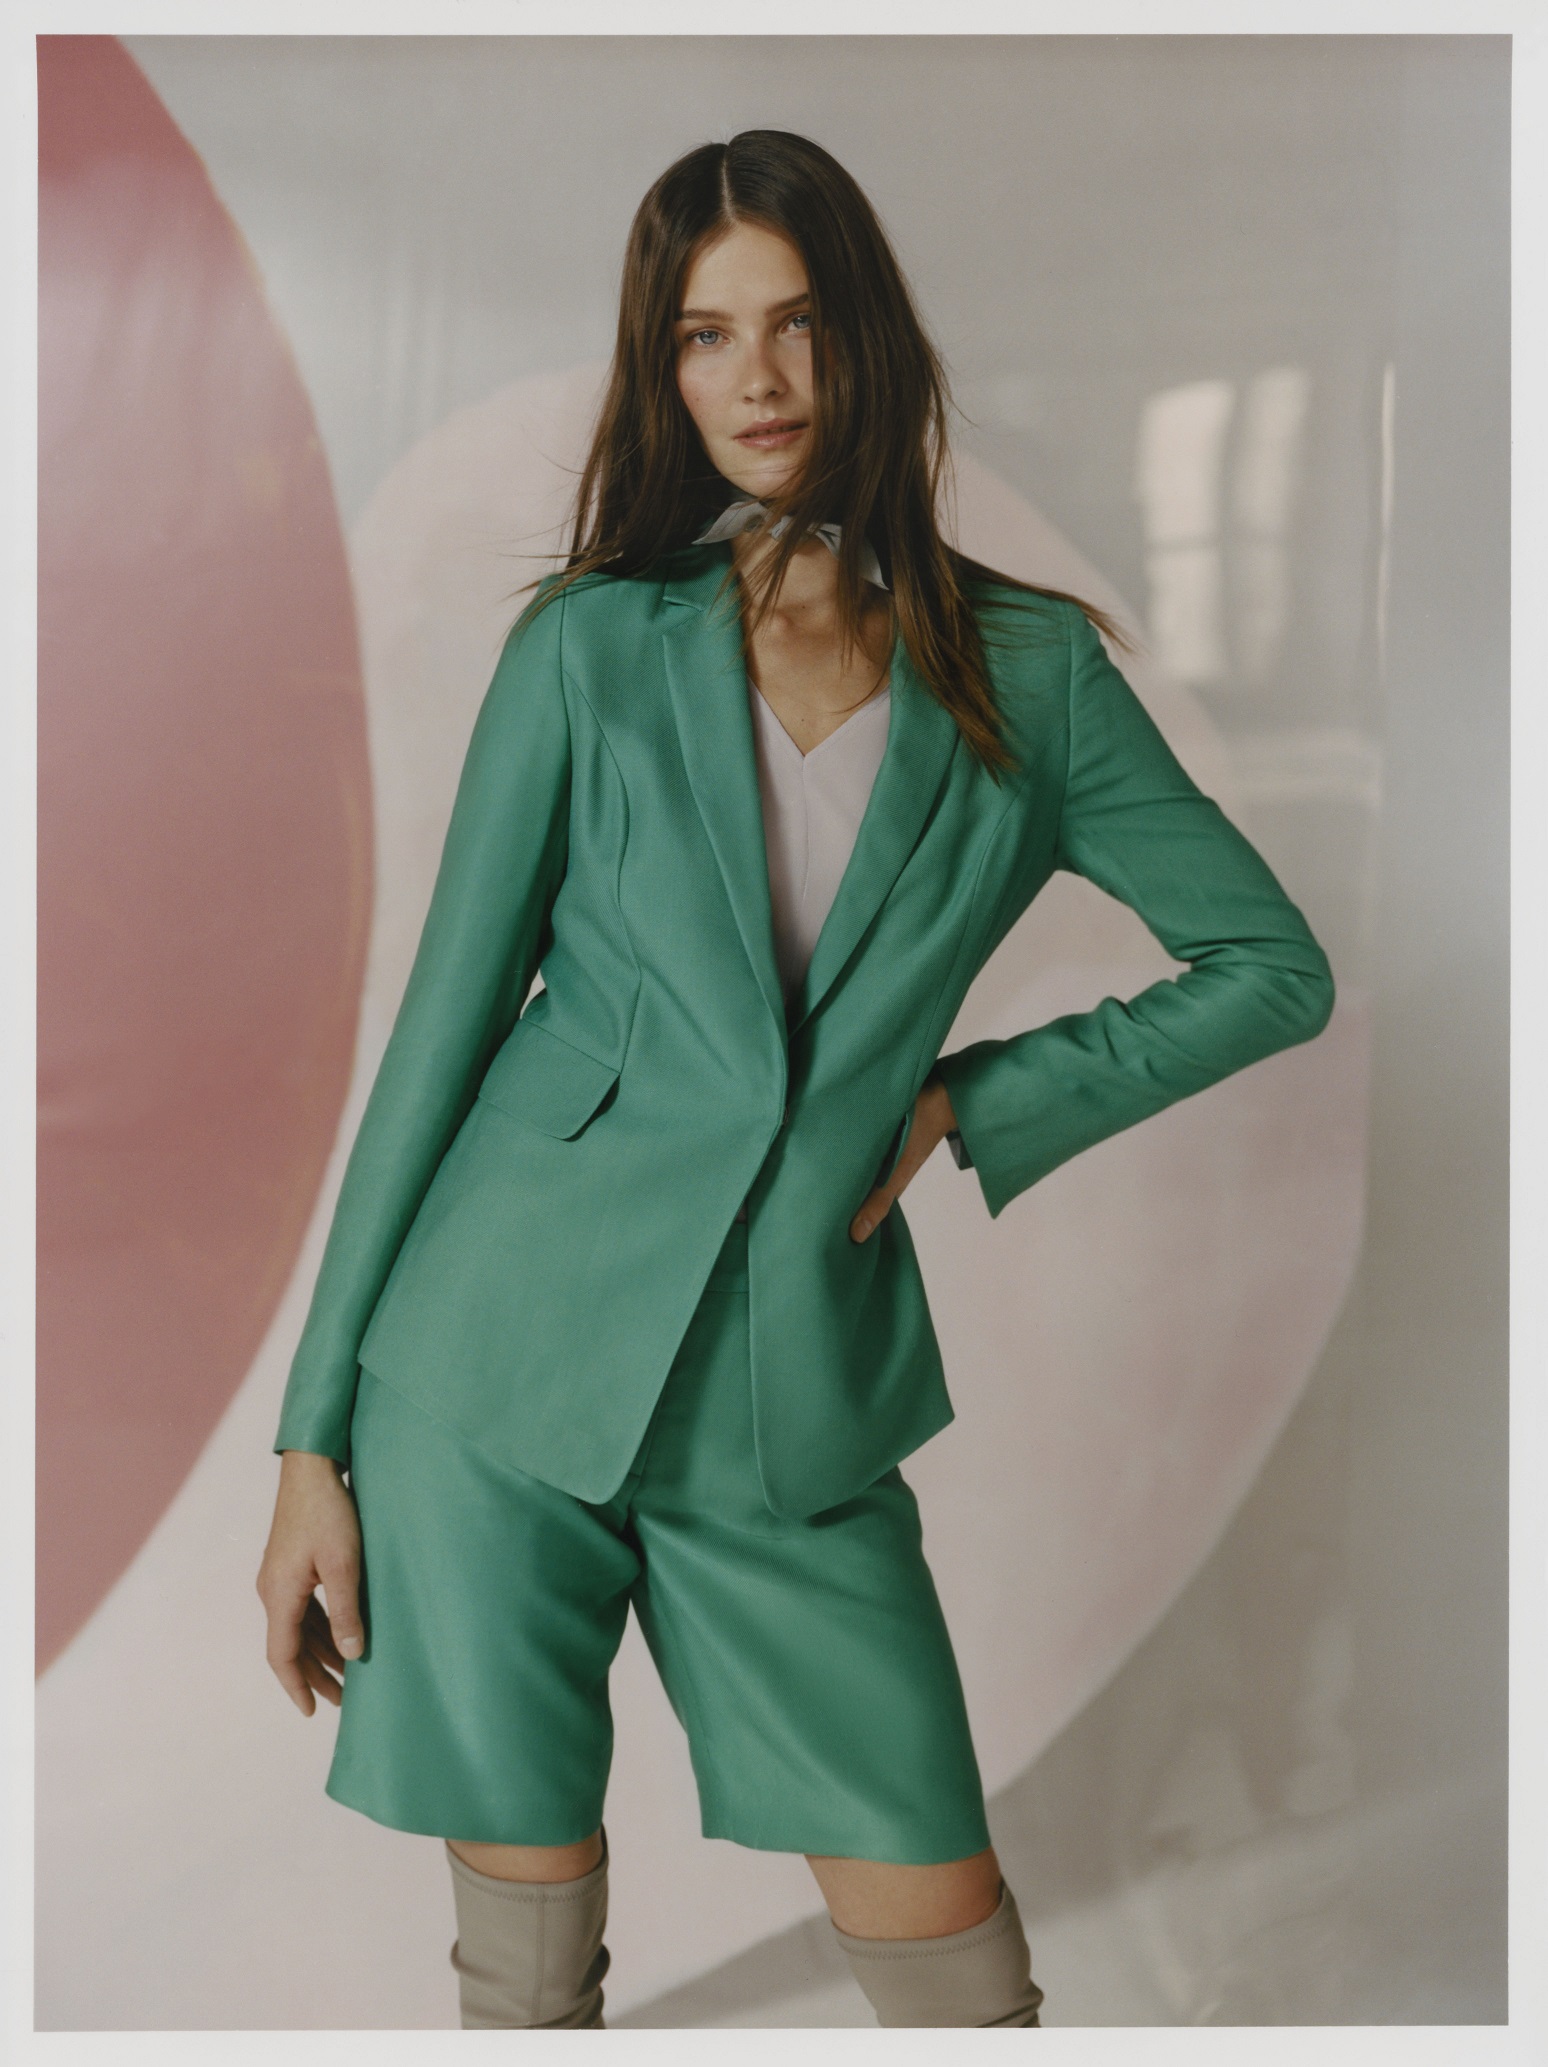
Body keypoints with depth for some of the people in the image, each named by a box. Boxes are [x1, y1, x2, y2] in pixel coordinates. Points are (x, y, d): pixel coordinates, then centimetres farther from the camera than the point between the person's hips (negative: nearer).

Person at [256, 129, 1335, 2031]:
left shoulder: (1026, 674, 4)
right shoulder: (587, 647, 1)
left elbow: (1272, 967, 12)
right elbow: (445, 1026, 2)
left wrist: (973, 1100, 2)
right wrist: (315, 1440, 1)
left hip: (795, 1410, 1)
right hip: (502, 1360, 0)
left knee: (946, 1959, 4)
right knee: (524, 1963, 10)